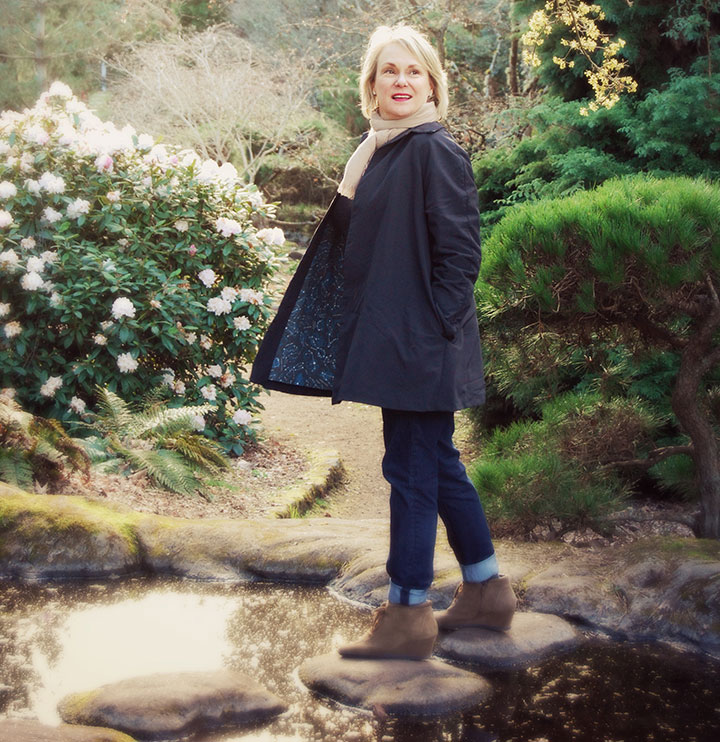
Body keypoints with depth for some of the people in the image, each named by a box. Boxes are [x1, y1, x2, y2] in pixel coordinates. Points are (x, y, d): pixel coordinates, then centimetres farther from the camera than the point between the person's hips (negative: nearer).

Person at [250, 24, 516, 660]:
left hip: (421, 341, -9)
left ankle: (408, 614, 8)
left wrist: (433, 325, -17)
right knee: (438, 464, 15)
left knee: (411, 469, -2)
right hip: (394, 338, 9)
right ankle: (486, 591, 28)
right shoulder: (382, 152, 14)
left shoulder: (435, 151, -12)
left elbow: (461, 249, -16)